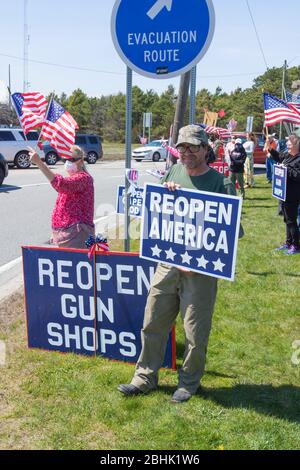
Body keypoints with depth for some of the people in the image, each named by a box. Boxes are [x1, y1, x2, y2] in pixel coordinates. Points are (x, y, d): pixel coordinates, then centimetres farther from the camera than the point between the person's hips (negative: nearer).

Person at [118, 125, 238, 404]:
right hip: (167, 263, 5)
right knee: (153, 324, 13)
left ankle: (189, 383, 29)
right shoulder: (174, 172, 6)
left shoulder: (220, 184, -9)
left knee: (195, 333, 7)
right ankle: (146, 378, 30)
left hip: (200, 271, -4)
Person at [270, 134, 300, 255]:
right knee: (287, 220, 18)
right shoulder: (288, 155, 8)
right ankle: (288, 243, 29)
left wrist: (287, 169, -22)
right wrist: (270, 149, 17)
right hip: (284, 193, 9)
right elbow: (279, 157, 29)